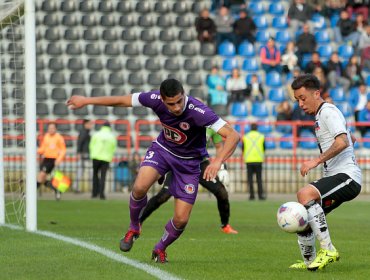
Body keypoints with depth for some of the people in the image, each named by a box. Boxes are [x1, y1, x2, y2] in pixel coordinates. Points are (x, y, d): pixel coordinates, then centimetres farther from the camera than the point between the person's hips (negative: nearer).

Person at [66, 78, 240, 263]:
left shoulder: (198, 111, -35)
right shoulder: (156, 99, -24)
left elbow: (233, 135, -40)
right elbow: (122, 101, -8)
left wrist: (218, 161, -56)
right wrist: (86, 101, -1)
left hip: (188, 162, -2)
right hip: (162, 149, 2)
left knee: (181, 220, -7)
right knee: (140, 187, -27)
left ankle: (160, 249, 26)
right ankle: (134, 228, 4)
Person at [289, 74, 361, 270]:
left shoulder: (328, 111, -8)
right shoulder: (320, 115, 23)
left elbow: (343, 142, -25)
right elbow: (351, 139, 38)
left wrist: (317, 160, -27)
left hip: (347, 176, -10)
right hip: (335, 176, 10)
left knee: (304, 194, -32)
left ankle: (328, 250, -28)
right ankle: (309, 263, 26)